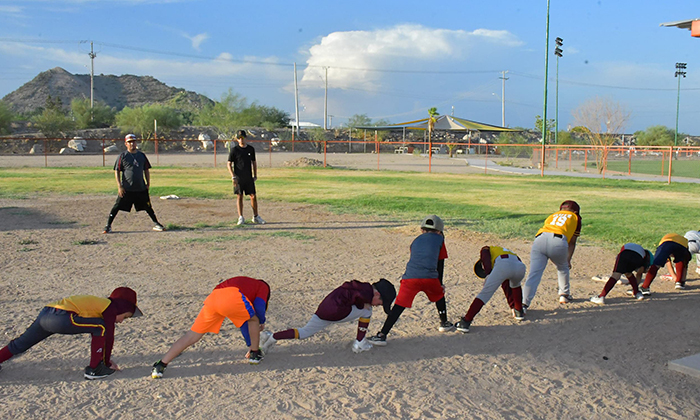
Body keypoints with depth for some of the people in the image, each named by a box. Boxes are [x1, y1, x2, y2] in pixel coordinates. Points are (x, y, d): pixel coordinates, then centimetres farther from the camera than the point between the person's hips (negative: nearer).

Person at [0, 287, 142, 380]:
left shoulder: (99, 303, 28)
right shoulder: (110, 308, 3)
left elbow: (97, 337, 38)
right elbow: (108, 337, 3)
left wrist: (106, 358, 41)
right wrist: (107, 362, 15)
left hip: (45, 313, 10)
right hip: (60, 317, -10)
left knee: (20, 344, 24)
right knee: (101, 327, -6)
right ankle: (93, 369, 0)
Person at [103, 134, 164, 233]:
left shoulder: (141, 155, 8)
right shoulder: (123, 156, -2)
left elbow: (146, 170, 15)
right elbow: (117, 171, -2)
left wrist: (148, 183, 9)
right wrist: (119, 186, -10)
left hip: (141, 188, 3)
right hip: (126, 189, -3)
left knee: (148, 207, 9)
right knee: (117, 207, -2)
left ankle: (156, 224, 20)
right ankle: (108, 226, 8)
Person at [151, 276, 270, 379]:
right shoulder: (264, 287, 29)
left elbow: (242, 322, 49)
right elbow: (259, 306, 6)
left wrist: (250, 345, 55)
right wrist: (262, 322, 28)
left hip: (212, 297, 6)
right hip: (231, 297, -6)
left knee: (193, 335, 9)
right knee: (254, 320, 23)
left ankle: (160, 365, 4)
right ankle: (255, 354, 30)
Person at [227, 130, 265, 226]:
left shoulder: (251, 149, 8)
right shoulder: (234, 150, -2)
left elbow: (254, 162, 17)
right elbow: (229, 164, -3)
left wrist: (255, 176, 11)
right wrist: (233, 176, -13)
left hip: (249, 178, 3)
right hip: (238, 178, -3)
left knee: (253, 196, 3)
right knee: (239, 197, -1)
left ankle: (256, 217, 13)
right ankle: (241, 218, 4)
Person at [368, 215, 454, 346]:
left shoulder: (416, 241, 29)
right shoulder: (439, 239, 21)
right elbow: (440, 264, 22)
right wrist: (440, 284, 32)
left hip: (410, 276, 1)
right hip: (429, 277, -1)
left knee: (399, 305, -1)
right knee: (439, 295, 29)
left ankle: (382, 335, -9)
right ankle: (444, 323, 42)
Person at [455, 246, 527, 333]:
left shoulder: (485, 250, 32)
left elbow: (487, 263, 5)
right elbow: (506, 286, 49)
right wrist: (512, 305, 52)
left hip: (502, 266, -6)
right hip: (520, 266, 6)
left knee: (484, 294, -2)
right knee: (515, 285, 40)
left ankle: (465, 322, -8)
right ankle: (519, 312, 38)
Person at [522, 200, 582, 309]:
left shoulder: (552, 215, 37)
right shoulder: (575, 217, 30)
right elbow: (572, 243, 27)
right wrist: (568, 260, 34)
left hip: (539, 239, 2)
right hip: (558, 241, -2)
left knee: (534, 274, -5)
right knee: (563, 267, 28)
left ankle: (524, 303, -17)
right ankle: (564, 295, 39)